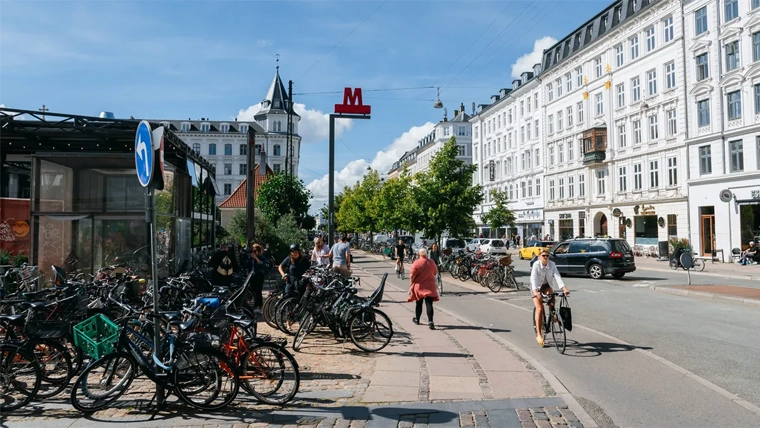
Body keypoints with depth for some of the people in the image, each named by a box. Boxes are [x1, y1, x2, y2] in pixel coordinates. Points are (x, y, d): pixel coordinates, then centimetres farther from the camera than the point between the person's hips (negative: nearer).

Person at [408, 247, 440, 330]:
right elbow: (435, 272, 11)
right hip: (430, 287, 1)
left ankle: (417, 319, 31)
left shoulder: (416, 263, -12)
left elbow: (412, 275, -12)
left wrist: (412, 283, 3)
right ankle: (430, 321, -12)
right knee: (429, 304, -1)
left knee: (418, 304, 15)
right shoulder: (431, 262, -3)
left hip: (419, 286, -1)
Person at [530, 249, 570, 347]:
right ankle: (539, 335, -9)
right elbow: (533, 279, -33)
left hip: (546, 286, 3)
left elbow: (557, 276, -25)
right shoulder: (536, 265, -23)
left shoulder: (552, 264, -14)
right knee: (539, 309, -15)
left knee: (551, 293, -32)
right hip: (536, 287, -3)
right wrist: (535, 291, -48)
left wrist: (564, 288, -41)